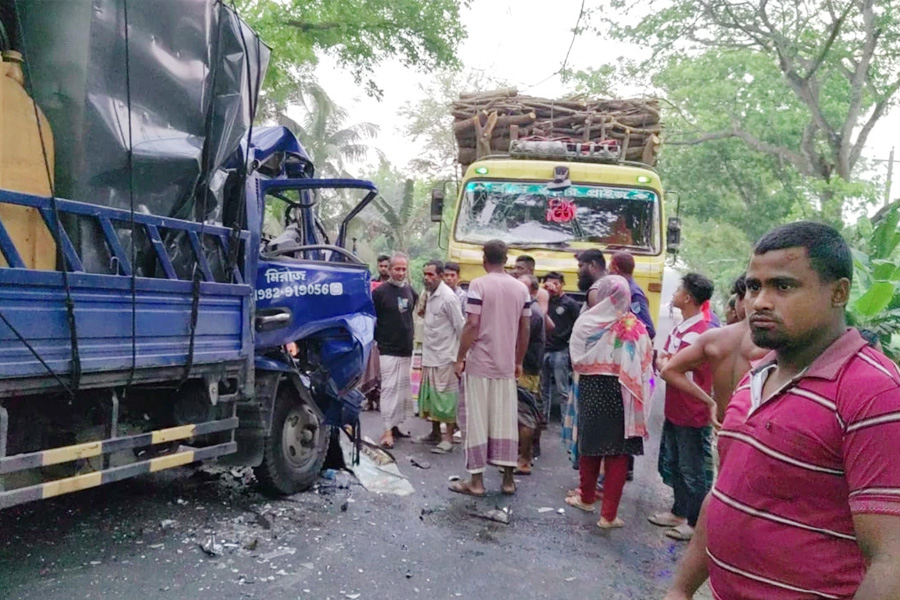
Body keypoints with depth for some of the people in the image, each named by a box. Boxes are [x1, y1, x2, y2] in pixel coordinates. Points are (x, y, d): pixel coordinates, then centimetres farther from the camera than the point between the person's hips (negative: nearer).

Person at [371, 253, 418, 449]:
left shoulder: (409, 290, 7)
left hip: (407, 349, 6)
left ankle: (394, 425, 23)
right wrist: (380, 338, -3)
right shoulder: (380, 292, -10)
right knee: (389, 389, -6)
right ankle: (387, 431, -1)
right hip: (389, 350, -6)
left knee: (403, 389, 12)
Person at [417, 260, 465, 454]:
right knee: (429, 394, 15)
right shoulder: (428, 294, 9)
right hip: (429, 355, 8)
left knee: (445, 396, -2)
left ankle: (448, 438, 7)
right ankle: (435, 432, 29)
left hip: (445, 357, -8)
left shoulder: (448, 297, -16)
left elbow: (460, 327, -14)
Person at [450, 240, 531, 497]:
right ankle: (508, 478, 16)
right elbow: (525, 328, 8)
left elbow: (472, 325, -14)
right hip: (507, 365, 4)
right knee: (506, 420, 10)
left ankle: (476, 480, 9)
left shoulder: (478, 285, -9)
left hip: (479, 363, -4)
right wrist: (519, 361, 17)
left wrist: (460, 358, -6)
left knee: (477, 421, 3)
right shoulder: (521, 288, 6)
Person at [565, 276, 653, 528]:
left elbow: (576, 360, -4)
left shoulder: (586, 323, -10)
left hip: (591, 389, 1)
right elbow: (645, 368, -6)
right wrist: (639, 400, 5)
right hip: (622, 394, 0)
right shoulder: (636, 328, -8)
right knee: (618, 453, 6)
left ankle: (586, 497, 34)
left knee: (590, 444, 16)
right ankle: (608, 514, 10)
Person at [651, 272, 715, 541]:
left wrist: (664, 364, -6)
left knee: (693, 471, 6)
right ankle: (679, 512, 36)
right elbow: (662, 359, 9)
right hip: (674, 411, 9)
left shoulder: (699, 333, -23)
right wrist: (666, 363, -11)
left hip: (693, 416, -9)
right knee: (673, 465, 21)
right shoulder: (680, 328, 8)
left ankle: (695, 523, 21)